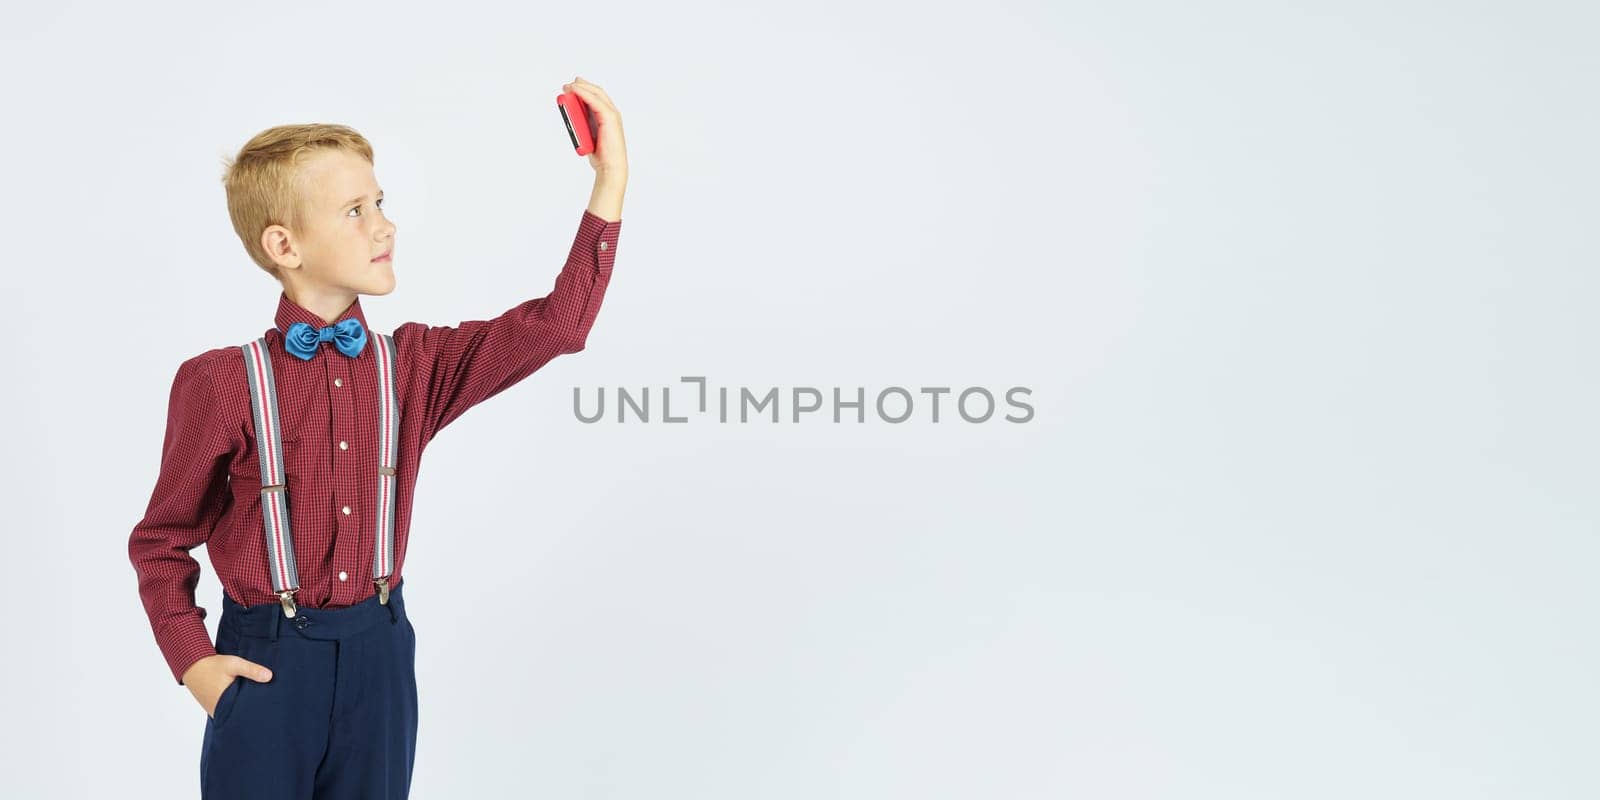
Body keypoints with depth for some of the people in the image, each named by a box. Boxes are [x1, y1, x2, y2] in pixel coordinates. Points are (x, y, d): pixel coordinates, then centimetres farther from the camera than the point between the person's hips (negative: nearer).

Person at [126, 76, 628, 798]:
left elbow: (554, 325, -8)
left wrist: (611, 179, -12)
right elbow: (162, 541, 2)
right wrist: (191, 660, -9)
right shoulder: (222, 383, -9)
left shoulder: (414, 366, 1)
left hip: (380, 655, 3)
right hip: (265, 663, -3)